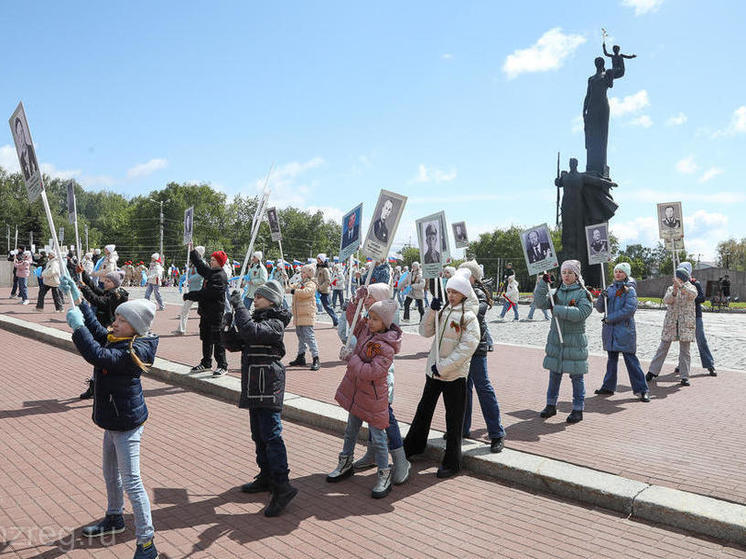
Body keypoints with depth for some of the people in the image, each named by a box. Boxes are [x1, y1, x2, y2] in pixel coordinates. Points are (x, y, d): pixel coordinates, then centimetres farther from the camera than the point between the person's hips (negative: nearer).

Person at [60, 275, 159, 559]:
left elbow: (97, 355, -33)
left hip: (127, 423, -10)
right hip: (112, 420, 10)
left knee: (131, 482, -7)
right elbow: (96, 328, 19)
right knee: (110, 473, 25)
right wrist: (77, 299, 12)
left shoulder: (135, 350, -24)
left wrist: (77, 325, -27)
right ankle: (114, 519, 47)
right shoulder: (116, 339, 4)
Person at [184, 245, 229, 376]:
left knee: (217, 340, -4)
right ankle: (206, 363, 28)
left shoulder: (220, 277, -17)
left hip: (215, 313, -9)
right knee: (206, 338, 16)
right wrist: (192, 250, 24)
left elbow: (205, 293, -22)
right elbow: (199, 264, 31)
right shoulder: (210, 272, 12)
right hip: (206, 311, 9)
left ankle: (222, 366, 3)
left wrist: (187, 296, -14)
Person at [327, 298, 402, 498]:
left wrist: (352, 359, -19)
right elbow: (352, 317, 17)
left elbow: (371, 373, -30)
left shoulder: (387, 347, -25)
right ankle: (346, 463, 40)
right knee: (351, 429, 22)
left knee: (377, 436, 2)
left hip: (373, 397, -8)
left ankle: (384, 475, 17)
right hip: (355, 390, 8)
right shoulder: (365, 330, -2)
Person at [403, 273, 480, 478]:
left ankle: (452, 463, 19)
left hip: (455, 374, -6)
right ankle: (413, 446, 40)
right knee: (424, 409, 21)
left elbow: (468, 346, -19)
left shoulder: (468, 316, -13)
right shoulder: (443, 311, 6)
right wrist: (432, 311, -10)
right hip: (434, 370, 7)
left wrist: (444, 366, -20)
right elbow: (425, 332, 5)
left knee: (454, 418, 5)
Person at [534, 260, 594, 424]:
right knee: (554, 373, 11)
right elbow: (540, 303, -2)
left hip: (575, 341, -4)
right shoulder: (557, 292, 10)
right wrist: (543, 283, -11)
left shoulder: (583, 294, -5)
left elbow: (579, 313, -20)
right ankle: (551, 405, 24)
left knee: (576, 376, 3)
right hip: (556, 339, 5)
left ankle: (578, 410, 15)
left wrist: (557, 309, -18)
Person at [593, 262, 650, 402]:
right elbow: (599, 308, 11)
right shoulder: (610, 289, 13)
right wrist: (602, 298, -9)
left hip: (625, 329, -5)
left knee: (630, 359, -6)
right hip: (610, 330, 6)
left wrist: (610, 318, -15)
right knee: (611, 358, 14)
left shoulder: (630, 290, -3)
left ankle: (641, 390, 0)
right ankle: (608, 386, 22)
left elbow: (630, 309, -15)